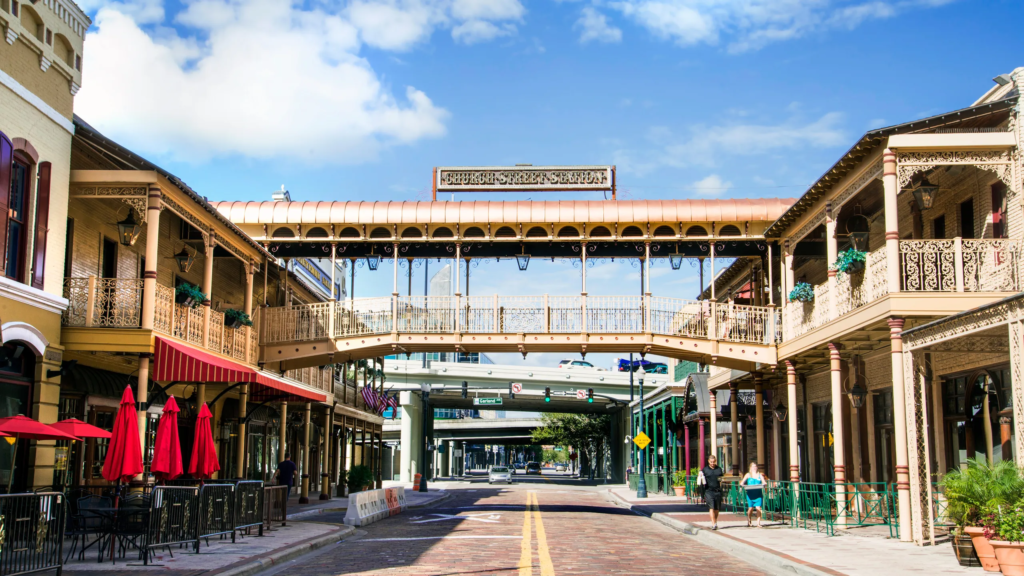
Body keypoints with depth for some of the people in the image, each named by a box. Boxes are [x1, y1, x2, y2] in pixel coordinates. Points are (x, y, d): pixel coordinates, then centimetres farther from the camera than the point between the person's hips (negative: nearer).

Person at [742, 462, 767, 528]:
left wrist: (764, 483, -19)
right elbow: (742, 482, 3)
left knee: (758, 508, -6)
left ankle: (758, 523, -1)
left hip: (758, 493, 1)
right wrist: (743, 484, -19)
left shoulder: (760, 475, 13)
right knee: (750, 508, -1)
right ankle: (749, 522, 15)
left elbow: (764, 482, 4)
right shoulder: (748, 475, 10)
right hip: (750, 493, -1)